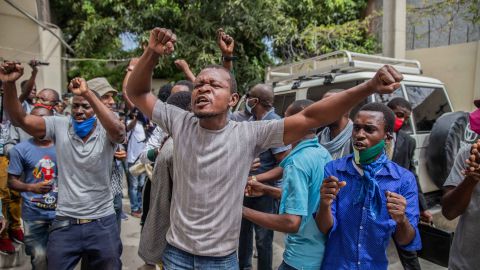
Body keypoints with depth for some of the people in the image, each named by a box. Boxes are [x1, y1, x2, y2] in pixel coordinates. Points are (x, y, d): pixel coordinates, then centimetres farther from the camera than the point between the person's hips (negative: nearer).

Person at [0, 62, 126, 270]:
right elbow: (20, 119, -8)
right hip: (64, 222, 2)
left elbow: (118, 130, -32)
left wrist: (87, 93, -38)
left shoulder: (105, 132, -10)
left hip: (102, 222, -1)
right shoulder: (59, 126, -2)